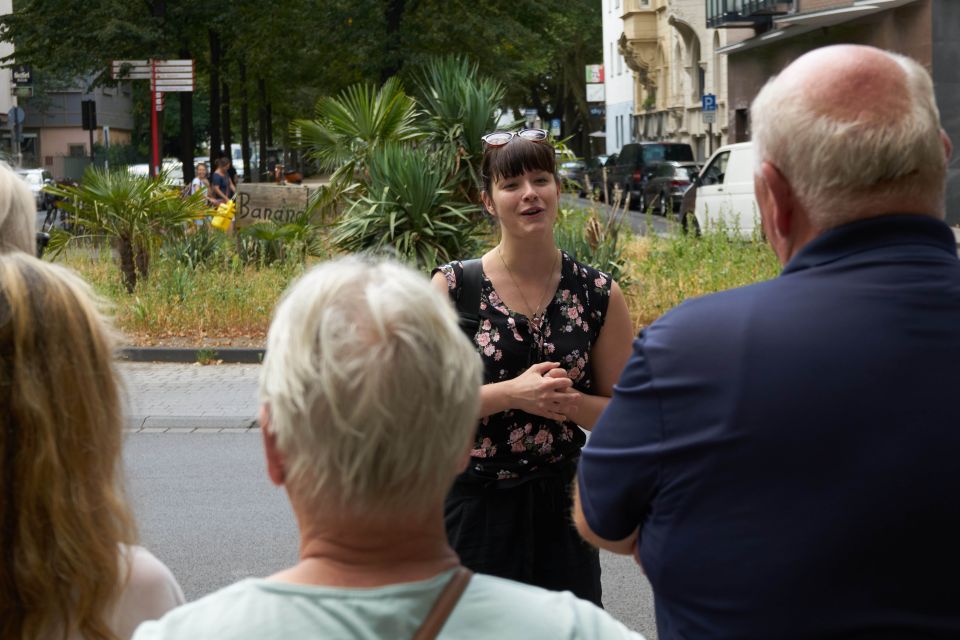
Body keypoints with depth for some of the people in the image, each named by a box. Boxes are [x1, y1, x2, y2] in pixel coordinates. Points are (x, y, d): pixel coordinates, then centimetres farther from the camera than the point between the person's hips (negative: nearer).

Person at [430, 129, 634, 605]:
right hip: (474, 505, -1)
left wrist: (569, 402, -15)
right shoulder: (453, 287, -4)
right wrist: (511, 394, -19)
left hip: (559, 503, 2)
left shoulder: (599, 294, 1)